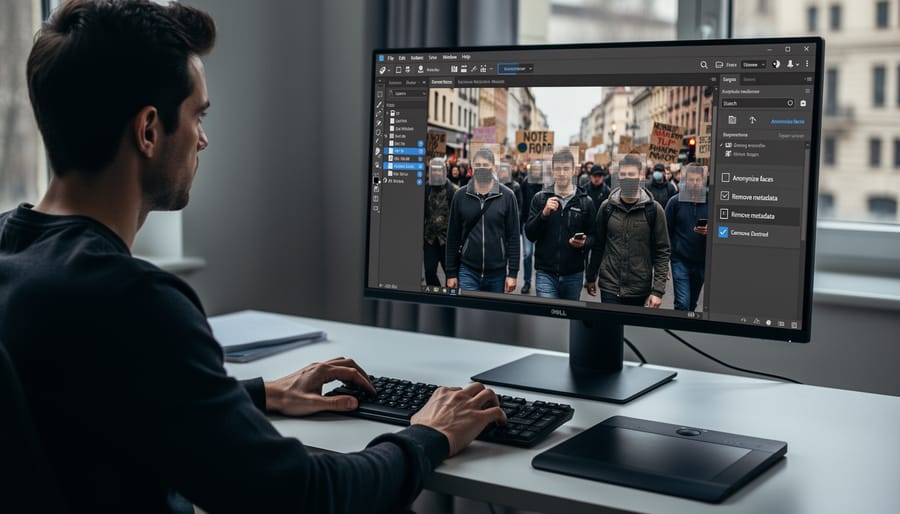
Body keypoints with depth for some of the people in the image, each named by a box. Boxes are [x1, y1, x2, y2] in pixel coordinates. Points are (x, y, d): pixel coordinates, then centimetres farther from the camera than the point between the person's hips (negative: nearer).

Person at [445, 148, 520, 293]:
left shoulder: (507, 196, -1)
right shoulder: (460, 196, 3)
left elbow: (513, 237, -1)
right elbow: (453, 236, 5)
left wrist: (513, 273, -6)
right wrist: (451, 273, 3)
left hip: (498, 273, 0)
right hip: (467, 272, 0)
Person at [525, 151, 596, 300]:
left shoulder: (586, 202, 3)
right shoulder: (540, 198, 3)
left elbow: (593, 236, 6)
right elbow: (530, 235, -1)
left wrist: (584, 242, -17)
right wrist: (544, 214, -16)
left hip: (573, 275, 1)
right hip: (545, 273, -1)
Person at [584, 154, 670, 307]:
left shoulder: (653, 209, -3)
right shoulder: (607, 207, 3)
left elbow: (662, 251, -3)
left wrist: (658, 290, -9)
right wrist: (591, 278, 14)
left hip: (640, 290, -1)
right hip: (610, 288, 1)